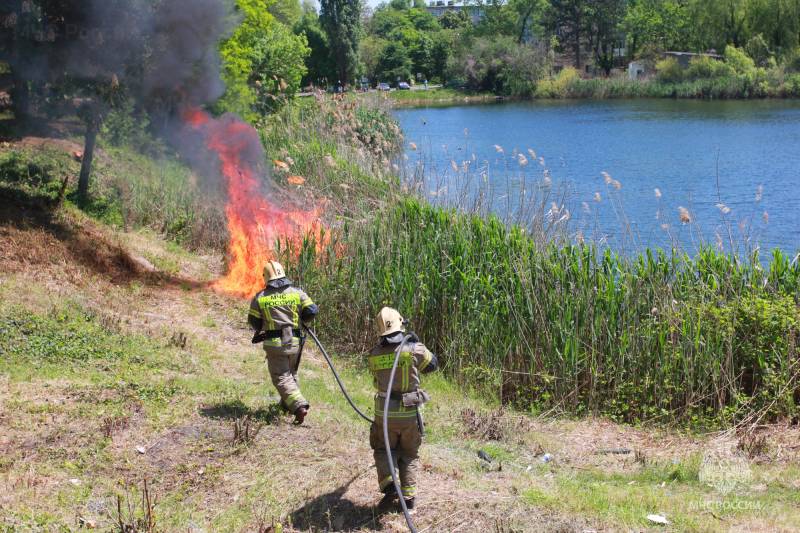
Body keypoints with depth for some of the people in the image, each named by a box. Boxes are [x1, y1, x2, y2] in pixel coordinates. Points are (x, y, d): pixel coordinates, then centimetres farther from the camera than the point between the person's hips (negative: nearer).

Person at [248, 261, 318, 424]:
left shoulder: (260, 297, -3)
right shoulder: (297, 293, -1)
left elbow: (253, 321, 4)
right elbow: (312, 311, -4)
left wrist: (261, 331, 26)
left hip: (274, 343, -3)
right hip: (294, 342, 3)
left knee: (281, 377, -2)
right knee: (291, 373, 24)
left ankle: (299, 405, -21)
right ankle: (287, 403, 35)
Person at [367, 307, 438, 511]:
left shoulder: (374, 355, -5)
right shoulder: (413, 350, -12)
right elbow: (433, 364, 5)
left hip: (385, 412, 1)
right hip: (410, 412, 0)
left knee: (383, 450, 19)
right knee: (409, 455, 16)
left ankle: (388, 483, -4)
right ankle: (409, 496, 14)